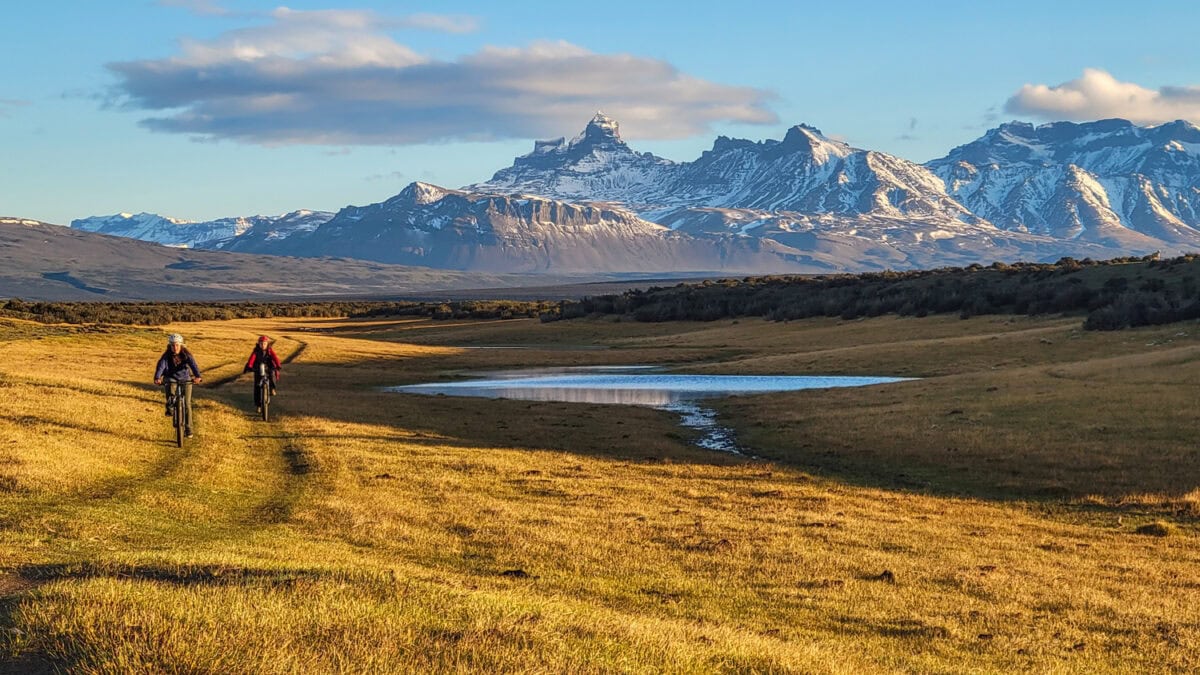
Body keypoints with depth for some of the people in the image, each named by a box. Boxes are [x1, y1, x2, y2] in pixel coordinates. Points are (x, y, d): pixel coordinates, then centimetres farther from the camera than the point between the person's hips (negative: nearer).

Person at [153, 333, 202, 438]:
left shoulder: (186, 355, -13)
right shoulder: (166, 356, -12)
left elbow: (193, 365, -28)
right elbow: (160, 366, -27)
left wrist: (198, 376, -48)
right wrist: (157, 378, -47)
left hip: (186, 380, 0)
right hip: (172, 379, 0)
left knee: (187, 404, -7)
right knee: (170, 388, -36)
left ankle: (188, 429, 4)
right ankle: (169, 408, -12)